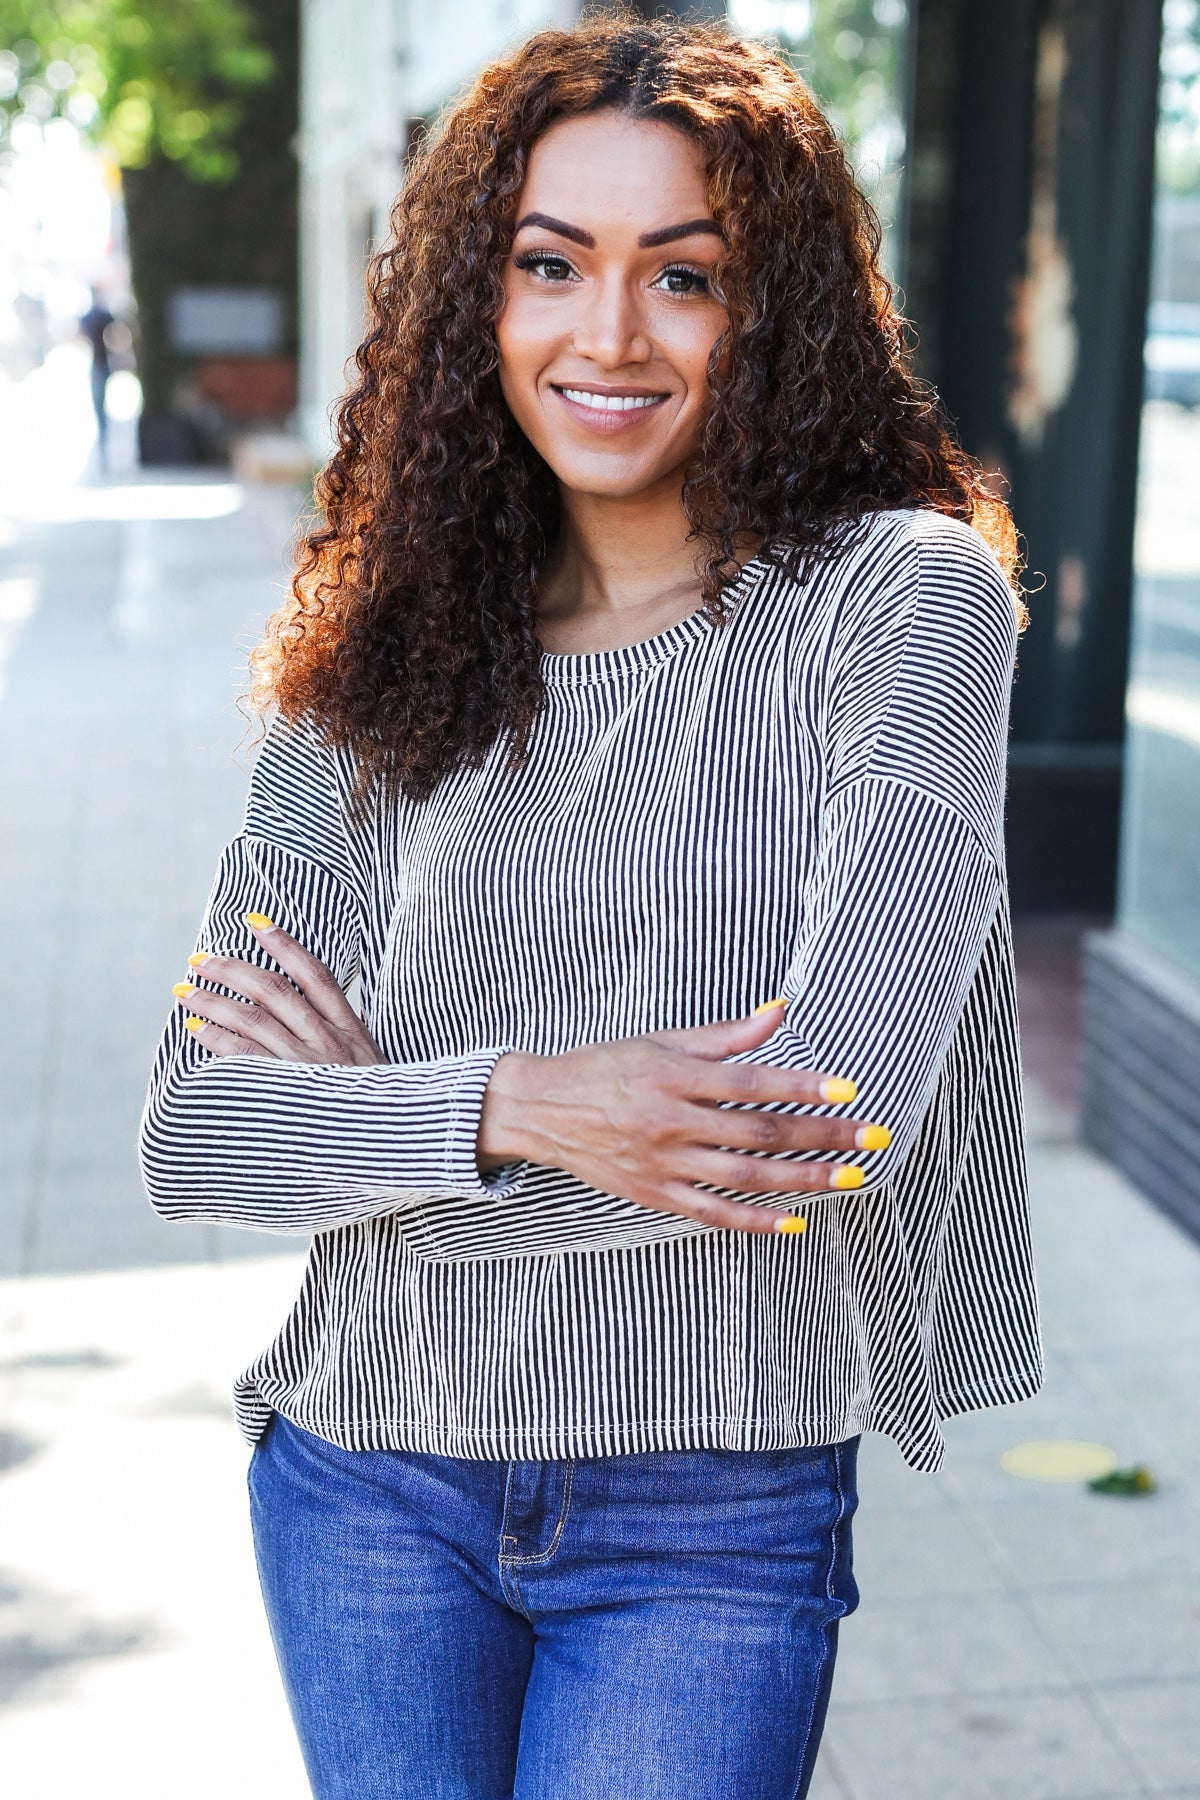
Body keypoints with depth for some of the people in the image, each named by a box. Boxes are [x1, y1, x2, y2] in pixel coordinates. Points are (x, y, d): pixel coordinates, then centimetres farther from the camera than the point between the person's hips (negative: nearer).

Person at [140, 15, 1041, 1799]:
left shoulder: (903, 594, -10)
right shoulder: (387, 649, 0)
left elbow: (843, 1109, -20)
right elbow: (190, 1131, -5)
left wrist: (370, 1104, -11)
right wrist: (508, 1106, -23)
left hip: (718, 1515, -3)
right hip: (370, 1484, 3)